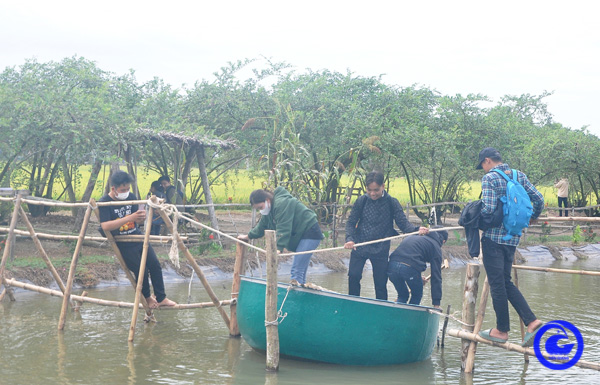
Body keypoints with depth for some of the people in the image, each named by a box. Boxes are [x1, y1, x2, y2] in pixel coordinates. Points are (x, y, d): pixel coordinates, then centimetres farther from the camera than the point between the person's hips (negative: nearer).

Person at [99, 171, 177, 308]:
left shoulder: (131, 197, 3)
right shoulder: (104, 203, -15)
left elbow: (137, 222, 9)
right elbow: (105, 226, -28)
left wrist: (141, 218, -17)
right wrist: (129, 218, -32)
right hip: (123, 244, -6)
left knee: (155, 265, -2)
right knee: (141, 270, -8)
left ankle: (161, 298, 10)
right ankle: (147, 297, 18)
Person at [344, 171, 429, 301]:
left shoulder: (392, 203, -6)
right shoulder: (362, 201, -4)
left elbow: (403, 223, -6)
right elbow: (351, 222, 1)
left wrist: (416, 229, -27)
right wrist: (349, 239, -17)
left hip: (380, 250, -1)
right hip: (359, 246, 1)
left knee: (381, 283, 4)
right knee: (353, 276, -5)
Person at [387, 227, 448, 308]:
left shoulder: (412, 236, 33)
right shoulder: (436, 247, 15)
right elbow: (436, 277, 10)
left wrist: (418, 279, 46)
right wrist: (436, 303, 11)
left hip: (392, 265, 5)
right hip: (410, 268, -5)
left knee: (403, 296, 26)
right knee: (417, 296, 23)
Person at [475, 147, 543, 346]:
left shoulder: (489, 178, -10)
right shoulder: (519, 175, 10)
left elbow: (488, 209, -20)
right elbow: (538, 198, 8)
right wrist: (534, 216, 27)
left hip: (493, 236, -7)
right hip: (513, 236, 7)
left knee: (497, 283, 1)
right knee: (505, 282, 15)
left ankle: (502, 330, 8)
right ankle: (531, 321, 5)